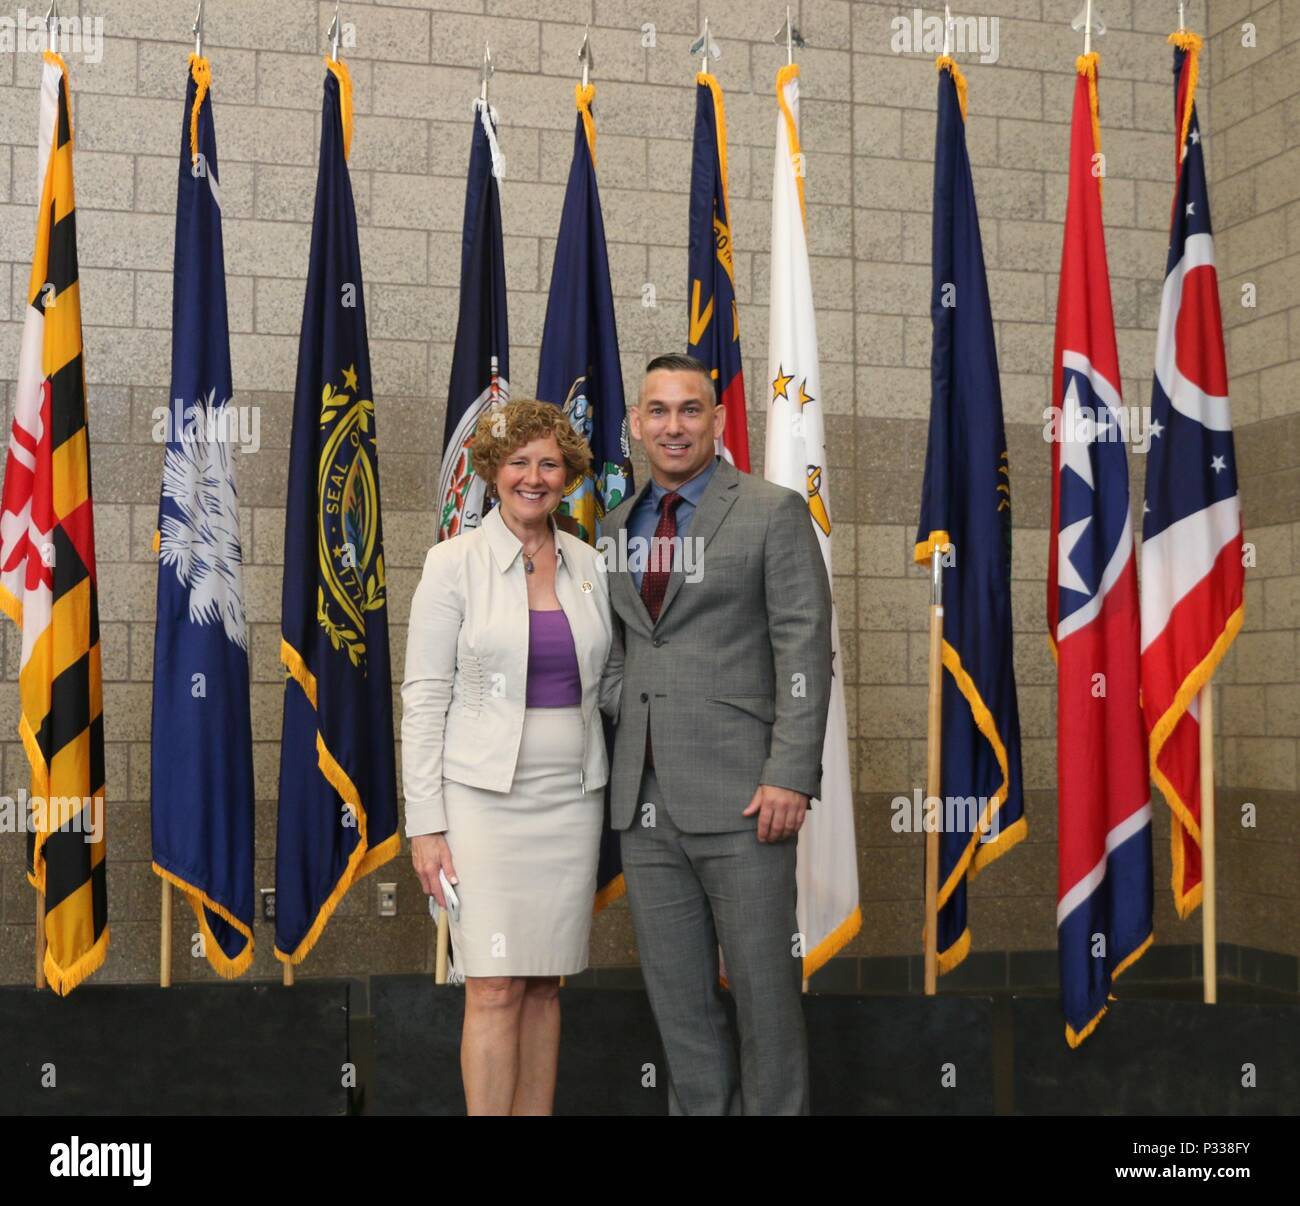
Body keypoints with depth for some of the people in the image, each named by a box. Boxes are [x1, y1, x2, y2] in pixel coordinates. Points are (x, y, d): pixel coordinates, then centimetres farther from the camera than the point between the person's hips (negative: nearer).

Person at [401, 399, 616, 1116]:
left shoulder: (589, 566, 8)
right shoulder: (454, 564, -4)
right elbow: (423, 699, -5)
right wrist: (426, 823, -10)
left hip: (572, 796, 4)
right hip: (485, 796, -4)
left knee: (546, 984, 9)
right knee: (495, 989, -5)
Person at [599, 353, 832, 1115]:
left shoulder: (773, 512, -2)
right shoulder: (619, 527, 15)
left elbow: (805, 649, -8)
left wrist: (791, 775, -15)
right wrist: (624, 707, 4)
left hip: (738, 796, -5)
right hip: (645, 798, 5)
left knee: (764, 988, 1)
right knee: (677, 995, 11)